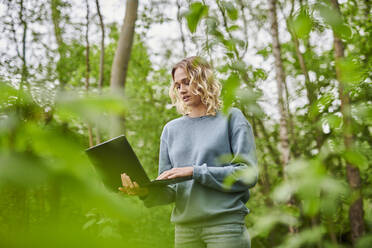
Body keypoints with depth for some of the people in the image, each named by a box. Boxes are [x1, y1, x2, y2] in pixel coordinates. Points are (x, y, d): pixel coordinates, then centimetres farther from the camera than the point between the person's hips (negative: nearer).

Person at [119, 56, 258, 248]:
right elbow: (169, 190, 10)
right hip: (185, 228, 4)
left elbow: (248, 174, -8)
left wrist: (195, 172, -14)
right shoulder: (171, 129, 13)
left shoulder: (231, 118, 3)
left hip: (225, 225, -3)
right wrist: (146, 191, -12)